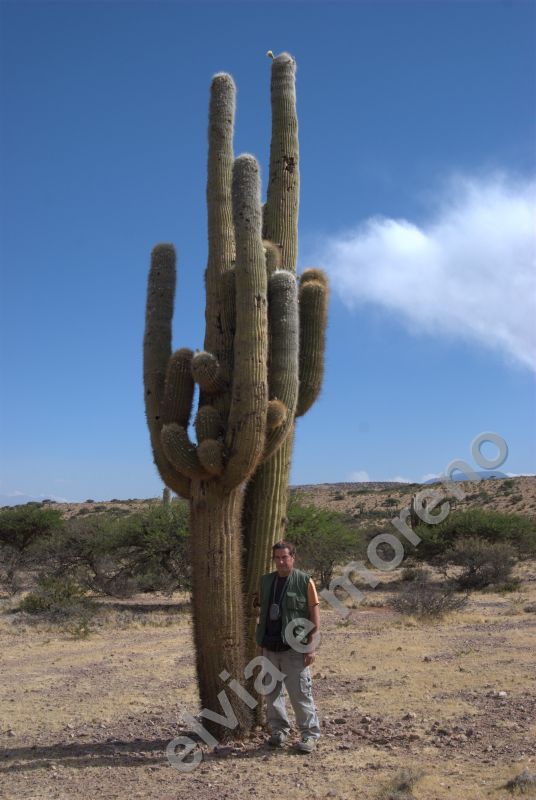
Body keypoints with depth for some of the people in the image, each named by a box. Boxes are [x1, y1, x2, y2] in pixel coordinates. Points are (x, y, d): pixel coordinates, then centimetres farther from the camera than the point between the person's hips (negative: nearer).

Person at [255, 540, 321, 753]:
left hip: (295, 647, -5)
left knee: (300, 693, -3)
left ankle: (310, 734, 7)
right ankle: (278, 730, 24)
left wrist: (311, 647, -10)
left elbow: (315, 616, -6)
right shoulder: (266, 581, 10)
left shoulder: (304, 582, -5)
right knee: (272, 692, 11)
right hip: (270, 646, 5)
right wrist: (259, 640, 11)